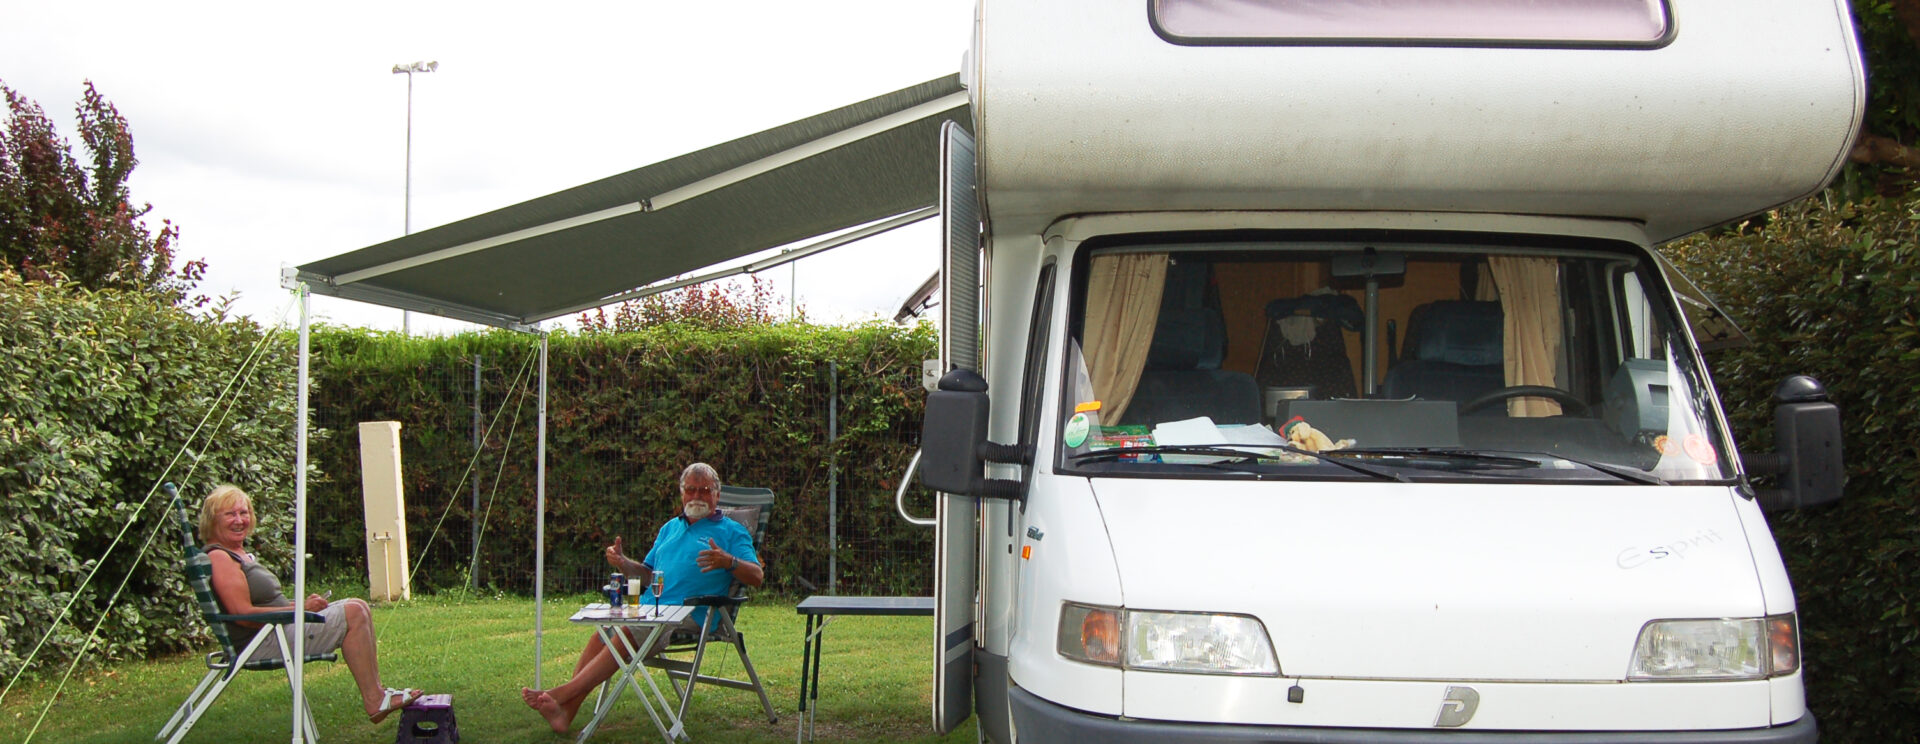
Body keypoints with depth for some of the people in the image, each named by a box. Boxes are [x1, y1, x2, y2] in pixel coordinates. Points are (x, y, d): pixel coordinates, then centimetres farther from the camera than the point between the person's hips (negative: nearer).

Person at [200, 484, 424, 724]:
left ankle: (376, 691, 0)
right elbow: (244, 614, -22)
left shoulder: (242, 554, 19)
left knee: (358, 607, 4)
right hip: (259, 646, -10)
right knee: (352, 615, -17)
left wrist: (302, 604, 4)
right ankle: (374, 702, -17)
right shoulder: (218, 558, -14)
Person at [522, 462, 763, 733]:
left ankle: (562, 693, -30)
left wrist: (728, 561, -25)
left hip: (689, 616, -6)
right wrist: (623, 563, 7)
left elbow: (756, 577, -5)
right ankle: (566, 711, -26)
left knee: (626, 635, -27)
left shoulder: (732, 532, 7)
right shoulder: (671, 528, 27)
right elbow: (648, 574, 28)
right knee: (601, 636, -18)